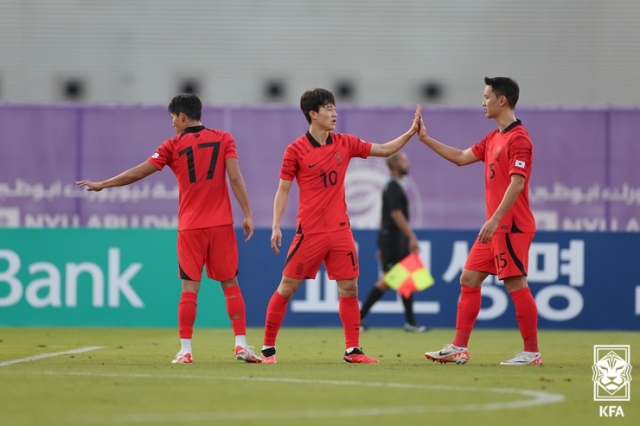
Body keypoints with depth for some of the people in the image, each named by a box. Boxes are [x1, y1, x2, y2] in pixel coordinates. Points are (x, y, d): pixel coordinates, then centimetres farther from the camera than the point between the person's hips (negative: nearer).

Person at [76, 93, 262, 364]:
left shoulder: (174, 145, 2)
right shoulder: (223, 139, 4)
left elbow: (137, 173, 3)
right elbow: (235, 178, -5)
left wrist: (102, 185, 13)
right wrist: (247, 214, -2)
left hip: (190, 227, -1)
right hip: (221, 224, 1)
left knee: (189, 288, 2)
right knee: (230, 284, 6)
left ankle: (185, 350, -2)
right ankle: (241, 345, 0)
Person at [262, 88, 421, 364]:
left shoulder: (345, 144, 6)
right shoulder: (296, 150, -6)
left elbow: (385, 150, 14)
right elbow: (283, 189, -3)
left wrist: (411, 132, 3)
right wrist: (276, 225, -11)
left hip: (340, 229, 4)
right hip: (309, 232, -4)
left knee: (349, 288, 2)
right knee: (287, 287, -1)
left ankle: (353, 350, 8)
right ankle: (268, 348, 7)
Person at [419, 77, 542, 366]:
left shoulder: (518, 138, -14)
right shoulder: (493, 138, 15)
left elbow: (517, 183, -22)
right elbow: (461, 157, 24)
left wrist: (495, 219, -26)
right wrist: (425, 139, 23)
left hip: (511, 227, -10)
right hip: (495, 227, 10)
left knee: (516, 285, -8)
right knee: (468, 279, 10)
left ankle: (532, 353, -2)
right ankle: (458, 349, 12)